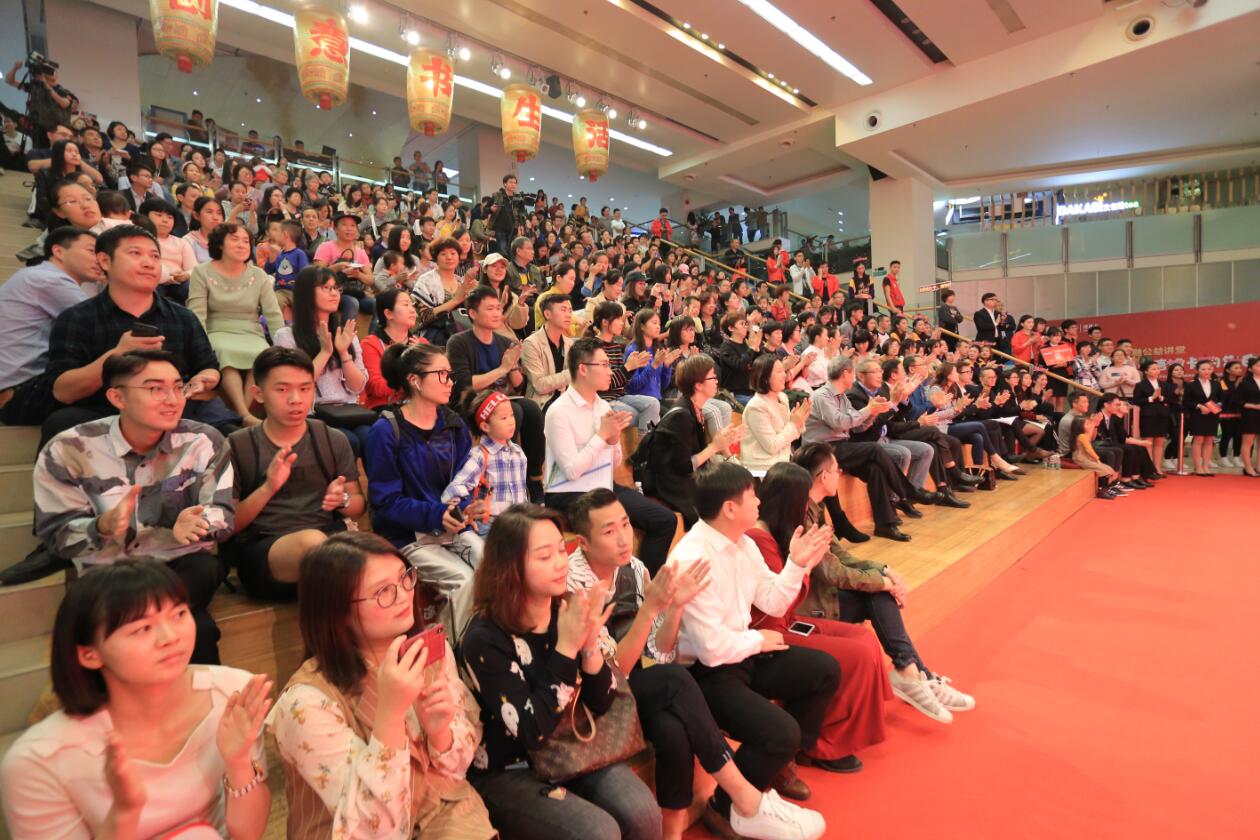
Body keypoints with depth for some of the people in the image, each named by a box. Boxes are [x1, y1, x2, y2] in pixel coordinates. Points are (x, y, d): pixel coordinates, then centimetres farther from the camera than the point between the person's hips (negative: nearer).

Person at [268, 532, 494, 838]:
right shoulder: (307, 703, -20)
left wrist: (439, 731, -19)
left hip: (442, 808, 3)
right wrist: (391, 712, -32)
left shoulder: (432, 651, -7)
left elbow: (459, 765, 1)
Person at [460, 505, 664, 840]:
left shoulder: (567, 610, -8)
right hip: (507, 771, -4)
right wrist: (566, 647, -30)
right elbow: (532, 733, -24)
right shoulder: (484, 638, -22)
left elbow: (601, 705, -4)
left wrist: (590, 644, -23)